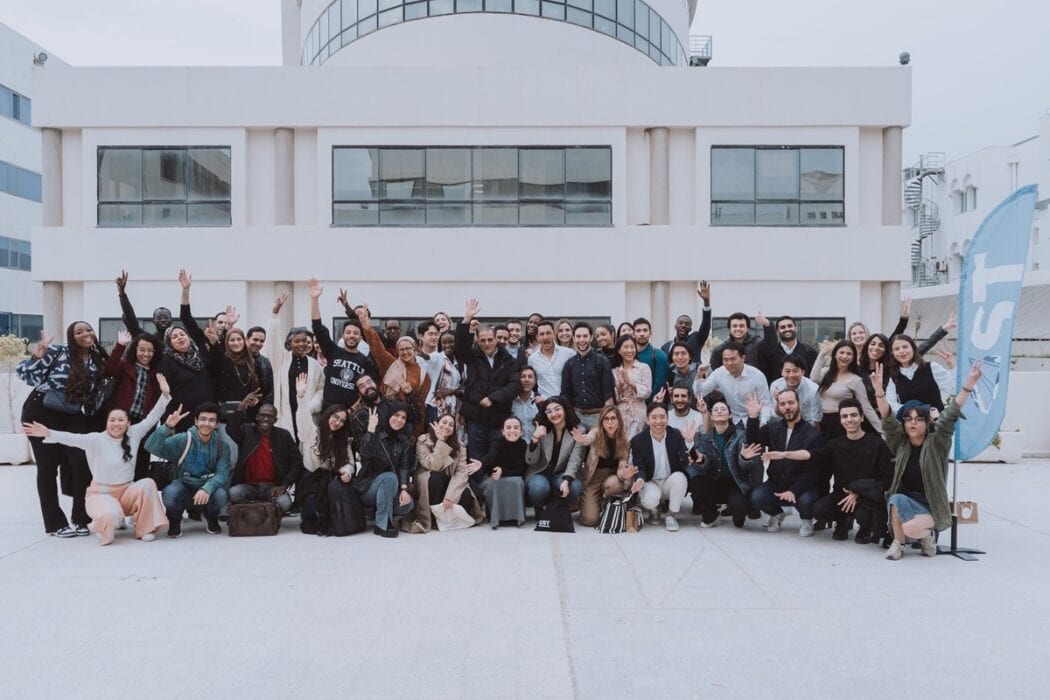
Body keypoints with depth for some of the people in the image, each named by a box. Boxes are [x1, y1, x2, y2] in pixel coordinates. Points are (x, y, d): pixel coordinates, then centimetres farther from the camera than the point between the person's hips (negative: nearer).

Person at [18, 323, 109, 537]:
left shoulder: (98, 360, 2)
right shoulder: (58, 352, -12)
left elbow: (95, 392, 8)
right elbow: (22, 371, -12)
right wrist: (37, 356, -27)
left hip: (71, 416, 4)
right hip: (41, 413, -4)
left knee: (83, 463, -7)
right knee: (48, 466, 2)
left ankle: (81, 519, 9)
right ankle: (55, 523, 12)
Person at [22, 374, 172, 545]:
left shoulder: (134, 434, -2)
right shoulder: (97, 440, -11)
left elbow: (151, 418, -6)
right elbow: (73, 438, -25)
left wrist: (165, 394, -16)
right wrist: (49, 433, -42)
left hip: (127, 492, 3)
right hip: (101, 493, -3)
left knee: (147, 484, -29)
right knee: (111, 515, -36)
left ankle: (145, 528, -14)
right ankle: (103, 523, 5)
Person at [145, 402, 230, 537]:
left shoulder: (221, 445, -4)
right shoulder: (182, 440, -9)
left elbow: (222, 473, -14)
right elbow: (151, 447, -20)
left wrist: (207, 488, -35)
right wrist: (167, 427, -36)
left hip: (207, 489, 1)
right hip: (183, 486, -1)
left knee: (221, 494, -32)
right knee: (170, 492, -35)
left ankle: (212, 520, 6)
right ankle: (175, 522, 0)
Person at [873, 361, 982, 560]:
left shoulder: (936, 444, -2)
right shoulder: (900, 443, 5)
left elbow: (950, 417, -14)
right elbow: (887, 419, -8)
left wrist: (968, 384, -27)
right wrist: (879, 389, -23)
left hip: (931, 505, -3)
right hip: (903, 500, 3)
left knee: (910, 528, -31)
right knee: (896, 499, -33)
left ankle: (928, 532, 6)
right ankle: (898, 542, -12)